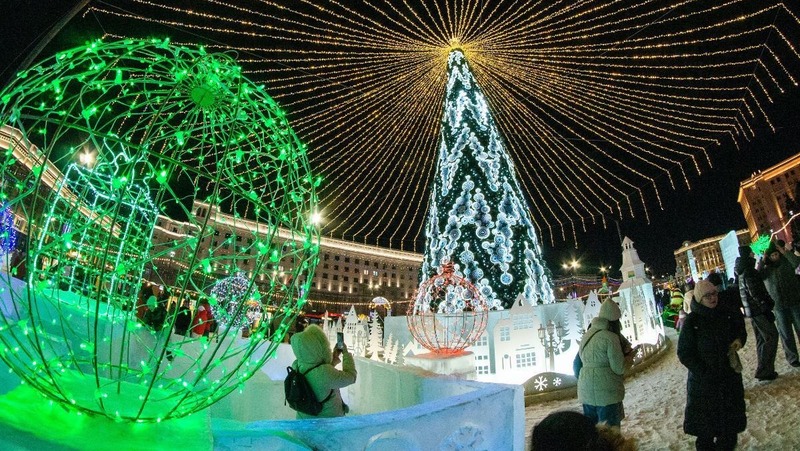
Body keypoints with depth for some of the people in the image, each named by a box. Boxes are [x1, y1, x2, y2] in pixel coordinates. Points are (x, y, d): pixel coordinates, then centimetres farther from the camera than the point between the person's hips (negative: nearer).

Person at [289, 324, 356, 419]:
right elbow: (350, 377, -20)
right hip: (329, 421, -6)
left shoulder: (297, 366, -15)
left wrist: (333, 359, 3)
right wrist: (346, 353, -8)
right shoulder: (325, 372, -36)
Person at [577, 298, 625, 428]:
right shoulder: (610, 337, -13)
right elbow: (619, 368, -11)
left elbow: (580, 360, 10)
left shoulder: (587, 334, 9)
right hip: (606, 391, -7)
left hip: (586, 390, 7)